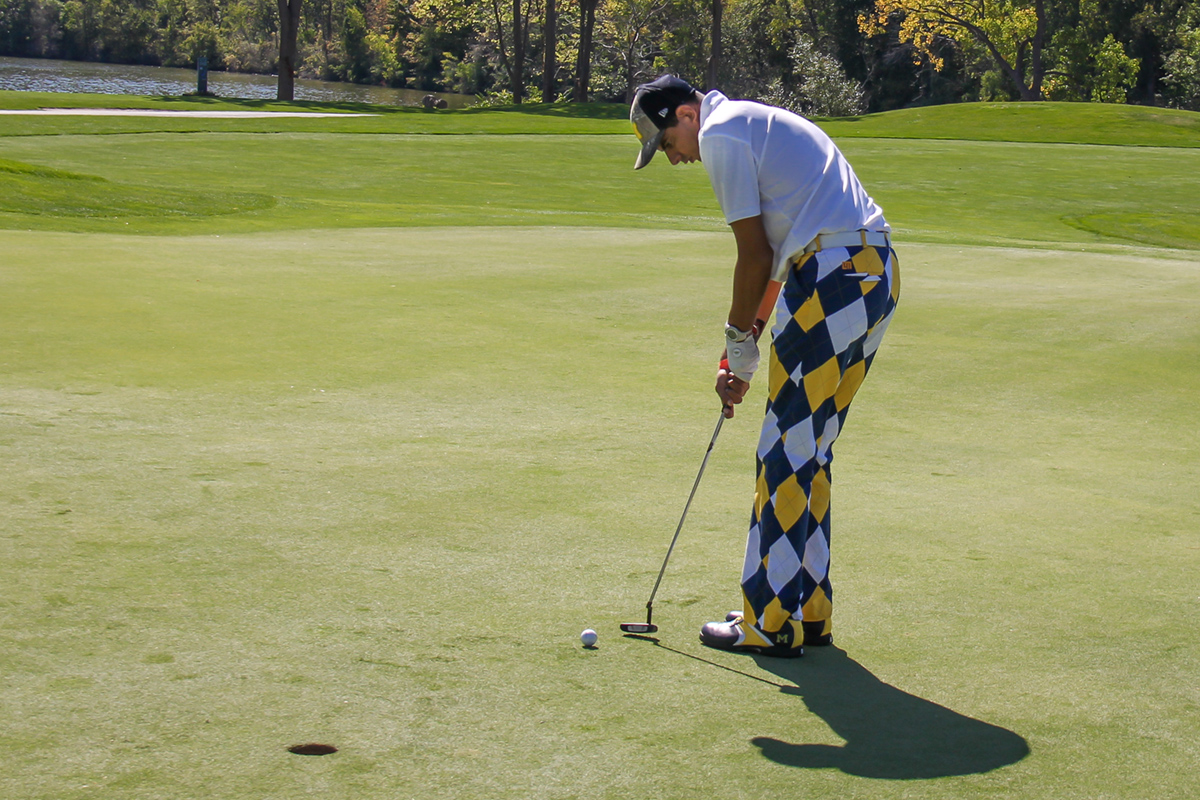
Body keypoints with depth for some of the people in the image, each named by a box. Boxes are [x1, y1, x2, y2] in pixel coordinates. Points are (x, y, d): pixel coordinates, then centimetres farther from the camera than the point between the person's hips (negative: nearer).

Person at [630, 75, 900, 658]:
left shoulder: (721, 134, -4)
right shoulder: (756, 124, 26)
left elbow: (755, 254, -7)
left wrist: (739, 342, 4)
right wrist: (747, 344, 23)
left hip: (833, 281, -10)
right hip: (877, 272, 10)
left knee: (787, 453, -3)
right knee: (809, 452, 15)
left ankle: (773, 623, 2)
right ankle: (808, 609, 21)